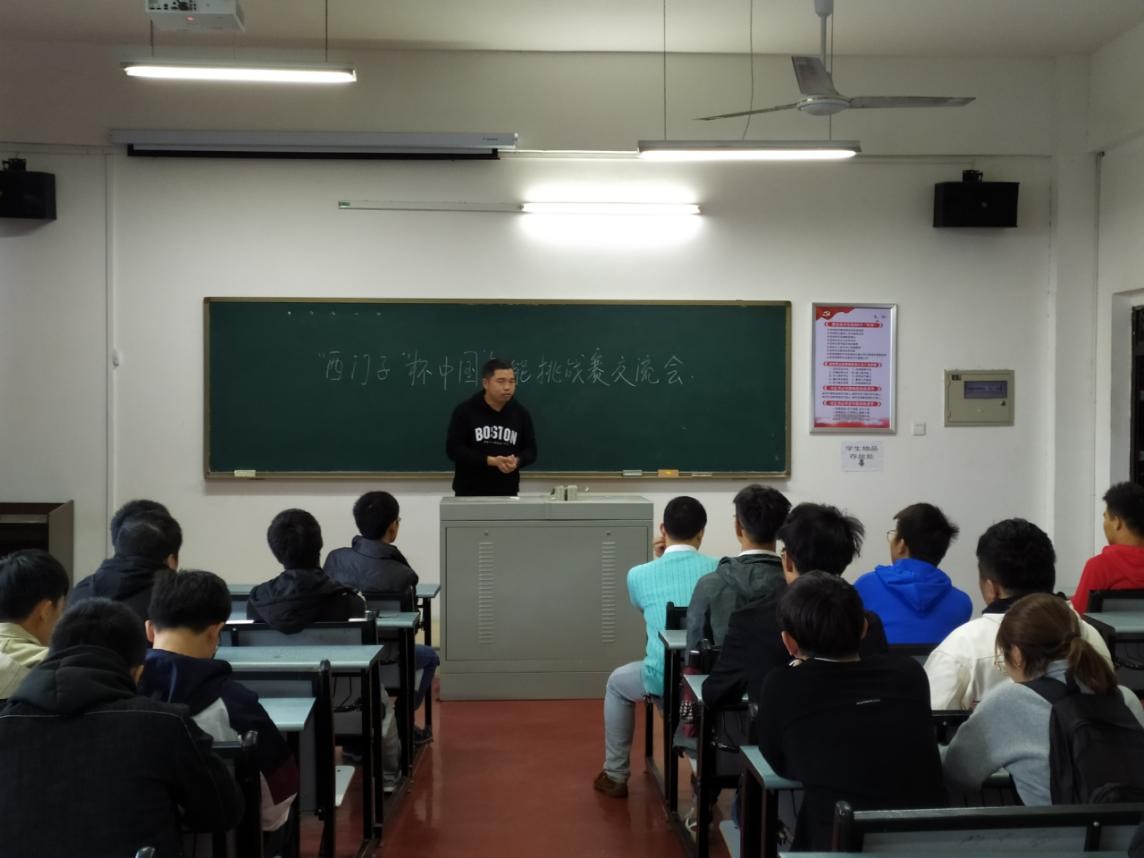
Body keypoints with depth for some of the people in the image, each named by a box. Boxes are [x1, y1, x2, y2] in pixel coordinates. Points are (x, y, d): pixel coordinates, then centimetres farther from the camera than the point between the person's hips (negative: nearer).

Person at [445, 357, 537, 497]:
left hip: (507, 494, 3)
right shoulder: (465, 411, -6)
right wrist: (490, 461, -21)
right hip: (469, 493, -3)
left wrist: (517, 461, -16)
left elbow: (530, 449, 9)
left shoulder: (520, 413, 4)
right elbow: (453, 448, -10)